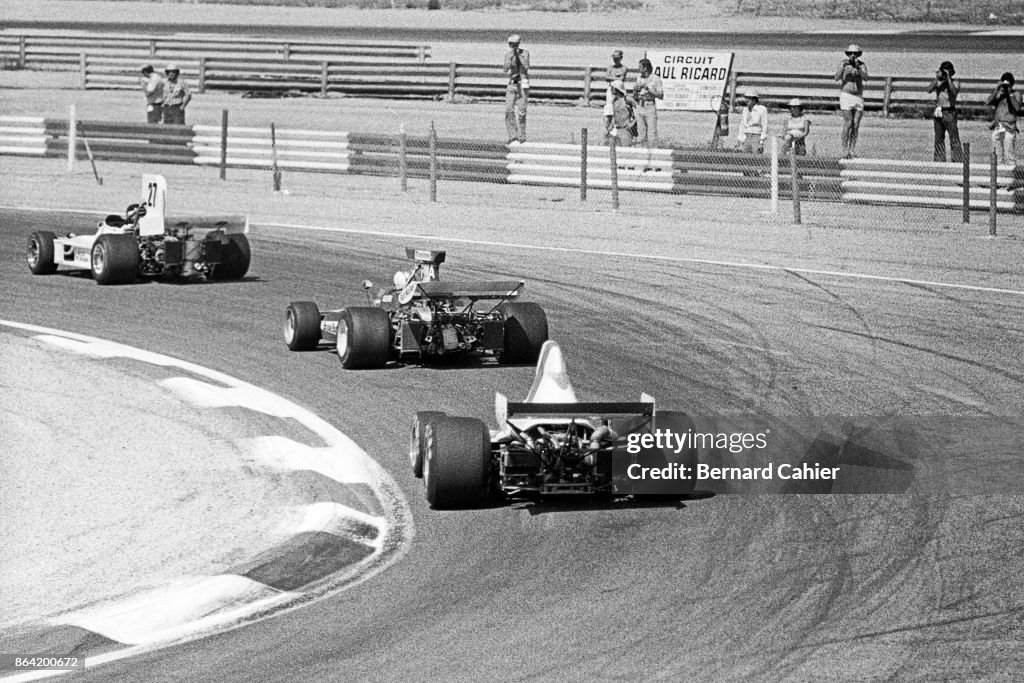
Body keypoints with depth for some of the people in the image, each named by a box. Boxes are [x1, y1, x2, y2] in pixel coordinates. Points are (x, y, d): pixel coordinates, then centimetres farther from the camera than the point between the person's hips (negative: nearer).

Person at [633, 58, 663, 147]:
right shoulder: (639, 79, 13)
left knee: (652, 134, -9)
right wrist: (635, 91, -4)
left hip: (650, 107, -6)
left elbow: (661, 96, -9)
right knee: (641, 135, 5)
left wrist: (648, 89, -17)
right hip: (640, 107, 6)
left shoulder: (656, 79, -5)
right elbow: (634, 97, 18)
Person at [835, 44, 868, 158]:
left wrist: (858, 69, -32)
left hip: (859, 97, 4)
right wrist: (843, 66, -31)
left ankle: (852, 151, 9)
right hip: (846, 96, -4)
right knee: (848, 124, -11)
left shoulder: (862, 65, 2)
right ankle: (845, 151, -8)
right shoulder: (843, 63, -6)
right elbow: (837, 78, -18)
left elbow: (866, 78, -15)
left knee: (856, 126, 2)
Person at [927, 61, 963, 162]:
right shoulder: (937, 81, 10)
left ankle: (958, 161, -12)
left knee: (954, 138, -9)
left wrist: (948, 79, -17)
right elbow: (929, 90, -6)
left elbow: (954, 92, -18)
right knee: (939, 138, 7)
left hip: (949, 112, -4)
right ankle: (939, 160, 10)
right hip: (938, 112, 4)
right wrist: (937, 78, -11)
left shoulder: (955, 82, 1)